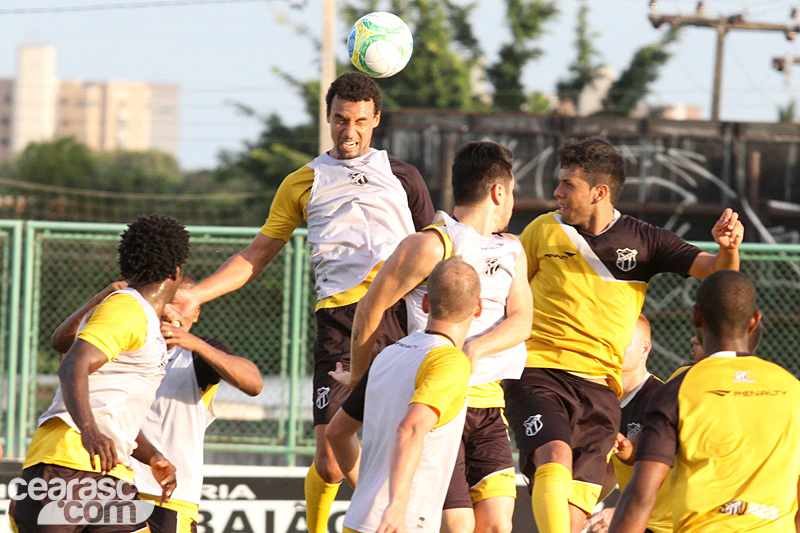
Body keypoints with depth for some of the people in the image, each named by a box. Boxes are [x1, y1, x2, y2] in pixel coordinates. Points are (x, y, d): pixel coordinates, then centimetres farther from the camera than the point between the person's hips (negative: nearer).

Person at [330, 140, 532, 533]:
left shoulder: (512, 251, 16)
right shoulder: (431, 245, -7)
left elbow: (521, 321, 3)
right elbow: (370, 308, -1)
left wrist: (475, 349, -18)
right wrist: (358, 377, 10)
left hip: (489, 406, 6)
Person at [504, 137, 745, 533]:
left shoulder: (642, 241, 6)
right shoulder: (544, 231, 6)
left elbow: (716, 271, 0)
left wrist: (728, 249, -22)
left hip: (599, 387, 1)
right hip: (538, 375, -1)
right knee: (556, 457, -30)